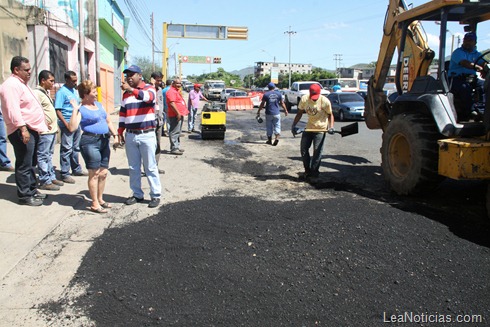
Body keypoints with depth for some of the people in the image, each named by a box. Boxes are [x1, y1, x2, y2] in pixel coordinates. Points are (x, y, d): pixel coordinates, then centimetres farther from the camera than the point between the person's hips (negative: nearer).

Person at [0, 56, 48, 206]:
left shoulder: (21, 83, 19)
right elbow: (13, 110, -24)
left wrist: (40, 125, 24)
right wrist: (23, 129, -30)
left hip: (32, 130, 11)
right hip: (22, 131, -11)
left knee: (31, 164, 17)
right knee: (24, 165, -4)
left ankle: (32, 191, 27)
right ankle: (24, 196, 3)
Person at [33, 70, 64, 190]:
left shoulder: (46, 92, 17)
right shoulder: (37, 93, -13)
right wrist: (44, 124, -17)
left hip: (52, 130, 10)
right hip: (44, 132, -10)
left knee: (49, 155, 16)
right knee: (43, 157, -3)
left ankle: (51, 177, 25)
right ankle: (45, 182, 2)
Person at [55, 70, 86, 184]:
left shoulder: (75, 90, 14)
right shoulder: (61, 92, -11)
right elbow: (57, 110, -15)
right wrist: (66, 124, -21)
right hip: (67, 124, -8)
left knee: (76, 148, 16)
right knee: (67, 149, -4)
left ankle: (76, 169, 28)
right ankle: (65, 174, 2)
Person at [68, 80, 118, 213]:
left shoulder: (99, 105, 16)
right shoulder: (81, 109, -7)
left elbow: (108, 121, 25)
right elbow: (72, 128, -20)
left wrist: (115, 134, 16)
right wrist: (75, 109, -20)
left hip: (104, 141, 7)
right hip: (90, 142, -7)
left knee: (103, 173, 11)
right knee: (94, 173, -4)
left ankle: (100, 199, 26)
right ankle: (95, 204, 5)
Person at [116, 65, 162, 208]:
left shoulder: (149, 88, -3)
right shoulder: (126, 93, 14)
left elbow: (148, 96, -28)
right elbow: (122, 113, 18)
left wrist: (132, 89, -42)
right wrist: (120, 132, 13)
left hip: (147, 135, -5)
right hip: (130, 135, 6)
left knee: (150, 167, 1)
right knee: (133, 168, 11)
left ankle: (156, 195, 10)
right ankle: (137, 194, 22)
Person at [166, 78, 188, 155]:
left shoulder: (177, 91, 20)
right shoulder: (171, 91, -13)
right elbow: (172, 103, -23)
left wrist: (185, 111, 26)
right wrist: (178, 113, -26)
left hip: (180, 115, 11)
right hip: (175, 116, -11)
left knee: (178, 132, 16)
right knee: (174, 132, -9)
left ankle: (177, 147, 24)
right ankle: (174, 148, -8)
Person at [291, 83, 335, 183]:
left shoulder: (324, 101, -17)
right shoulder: (304, 99, -8)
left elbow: (330, 115, -5)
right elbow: (300, 113, 4)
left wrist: (331, 127, -20)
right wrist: (294, 125, -6)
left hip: (320, 129, -4)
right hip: (308, 128, 4)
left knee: (317, 152, -4)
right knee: (304, 150, 8)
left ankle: (314, 174, 7)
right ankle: (307, 170, 26)